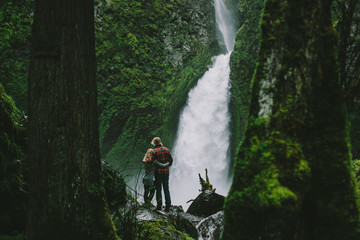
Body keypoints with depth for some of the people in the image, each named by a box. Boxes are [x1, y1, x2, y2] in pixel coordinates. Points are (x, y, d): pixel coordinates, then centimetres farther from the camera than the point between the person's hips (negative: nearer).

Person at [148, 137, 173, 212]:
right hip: (166, 171, 4)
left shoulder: (154, 151, -9)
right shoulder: (166, 150, 5)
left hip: (158, 172, -4)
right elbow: (171, 160, 7)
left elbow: (150, 161, -20)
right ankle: (167, 206, 7)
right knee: (166, 189, 9)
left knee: (158, 189, 4)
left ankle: (159, 205, 2)